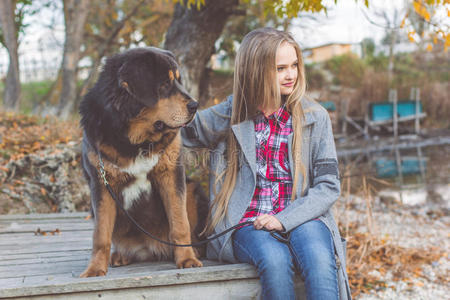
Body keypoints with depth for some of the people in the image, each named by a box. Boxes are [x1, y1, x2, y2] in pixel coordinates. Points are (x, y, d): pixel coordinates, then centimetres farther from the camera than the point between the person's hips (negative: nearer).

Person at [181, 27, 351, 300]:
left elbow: (329, 185, 2)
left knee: (318, 258, -32)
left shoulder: (315, 118, 7)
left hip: (301, 218, 1)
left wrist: (285, 218, -12)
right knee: (275, 260, -33)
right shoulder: (229, 116, 6)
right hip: (247, 224, 0)